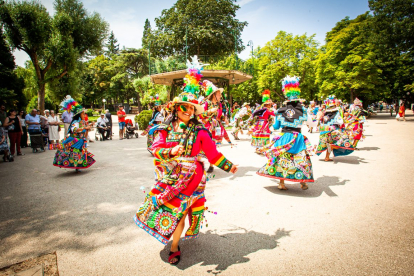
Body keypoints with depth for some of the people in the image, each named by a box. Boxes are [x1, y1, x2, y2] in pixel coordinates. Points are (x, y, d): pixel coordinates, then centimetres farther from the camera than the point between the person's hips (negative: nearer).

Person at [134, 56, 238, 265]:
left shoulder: (199, 132, -4)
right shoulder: (166, 128, 1)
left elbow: (213, 153, 0)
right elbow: (155, 148, -5)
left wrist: (228, 166, -1)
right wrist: (171, 152, -23)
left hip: (189, 176, -2)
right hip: (169, 176, 2)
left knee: (177, 209, 0)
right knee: (176, 209, 10)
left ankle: (174, 248, 21)